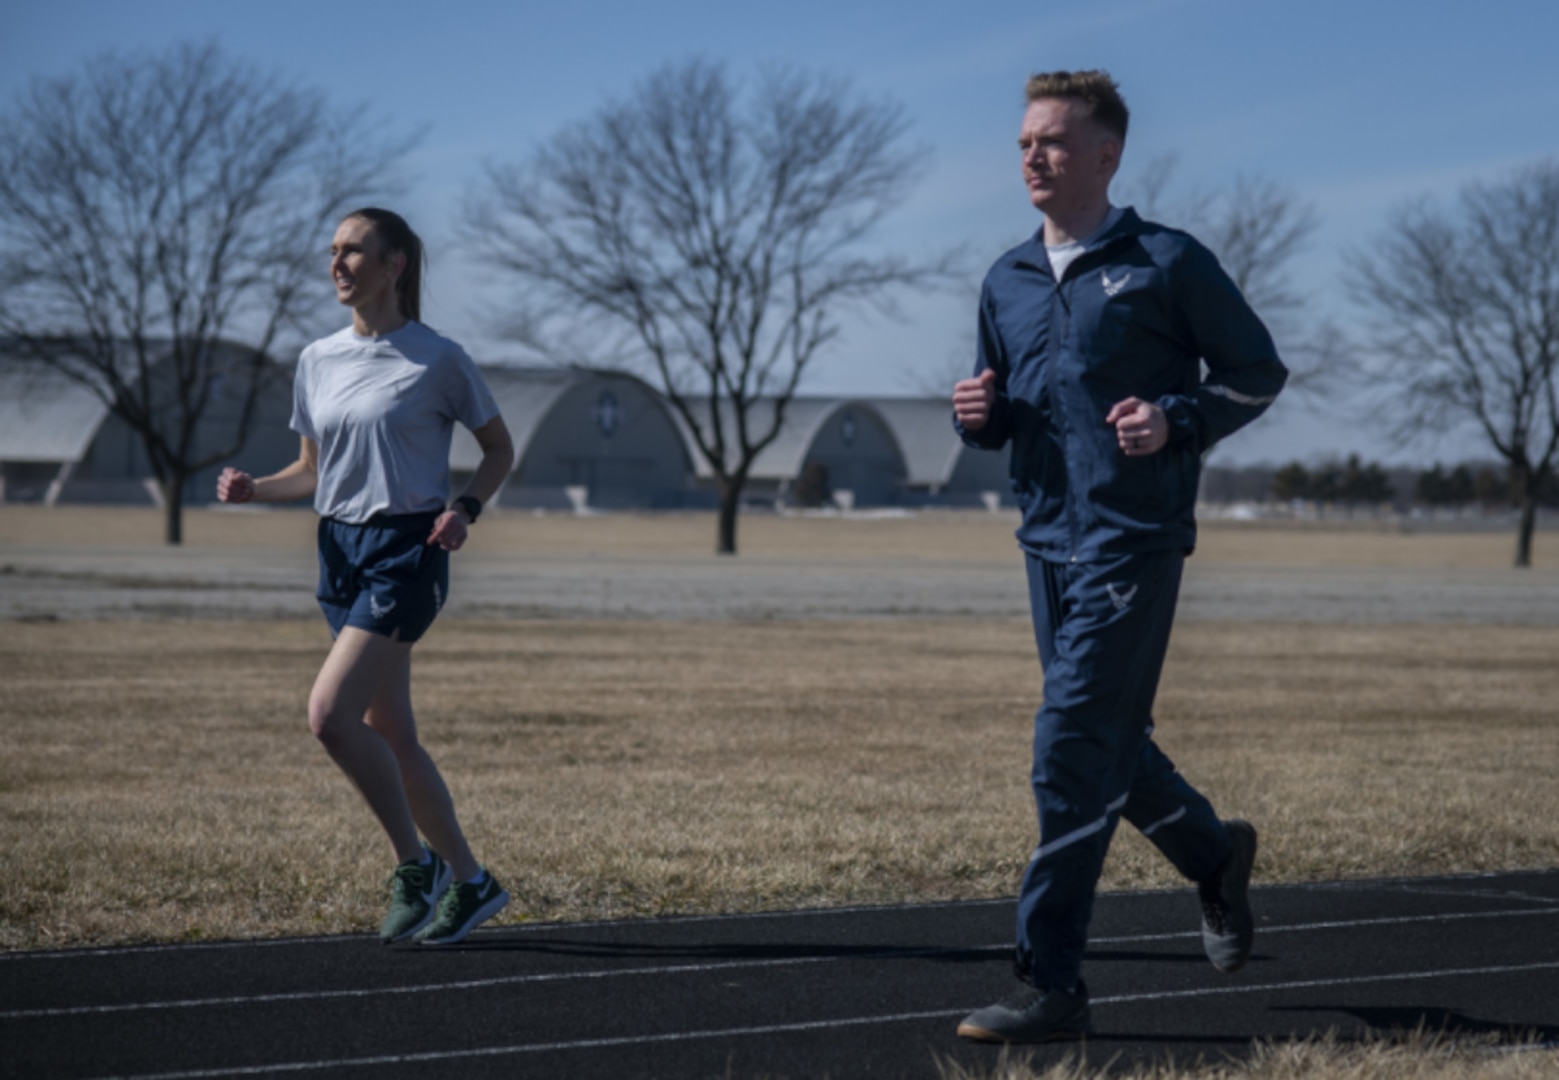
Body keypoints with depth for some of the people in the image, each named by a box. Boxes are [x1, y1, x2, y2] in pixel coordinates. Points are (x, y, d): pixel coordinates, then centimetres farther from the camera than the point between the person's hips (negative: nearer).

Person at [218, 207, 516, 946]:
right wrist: (253, 490, -2)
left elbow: (499, 449, 4)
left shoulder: (438, 360, -6)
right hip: (341, 551, 6)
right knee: (389, 734, 8)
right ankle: (468, 881, 21)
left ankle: (416, 863, -3)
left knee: (330, 714, -19)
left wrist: (464, 510, -13)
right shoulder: (318, 361, 10)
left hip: (407, 552, -6)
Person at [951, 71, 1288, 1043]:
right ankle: (1215, 855, 42)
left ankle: (1053, 986, -11)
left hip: (1135, 536, -7)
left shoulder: (1168, 263, -3)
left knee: (1072, 749, -13)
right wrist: (979, 414, 0)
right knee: (1111, 744, 15)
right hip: (1048, 537, 7)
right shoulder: (1007, 282, 14)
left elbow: (1259, 371, 2)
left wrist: (1177, 420, -15)